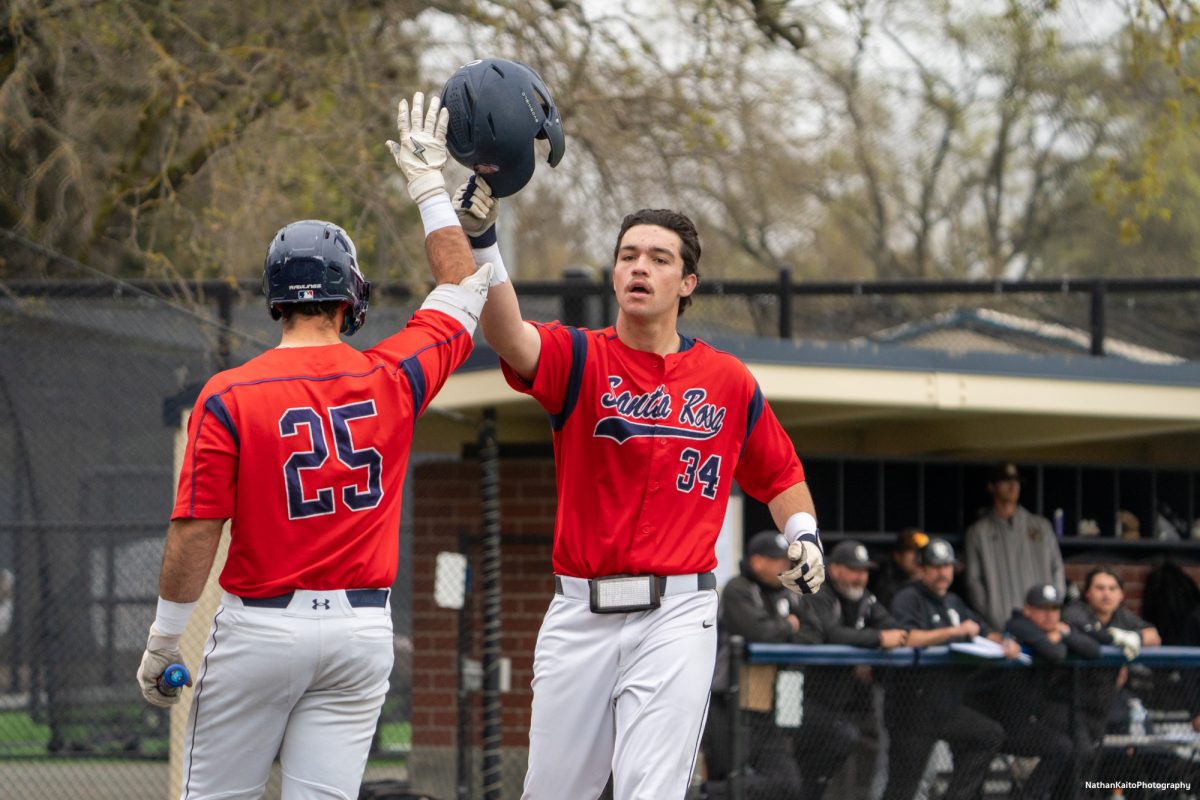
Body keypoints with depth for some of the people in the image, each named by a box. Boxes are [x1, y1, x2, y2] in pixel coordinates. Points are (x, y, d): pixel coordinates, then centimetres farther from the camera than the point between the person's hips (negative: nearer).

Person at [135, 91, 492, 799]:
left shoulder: (230, 397, -8)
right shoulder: (392, 380, 0)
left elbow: (197, 531, -10)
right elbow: (464, 285, 17)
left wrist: (164, 641, 0)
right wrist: (429, 183, 26)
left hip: (261, 627, -2)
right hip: (363, 628, 2)